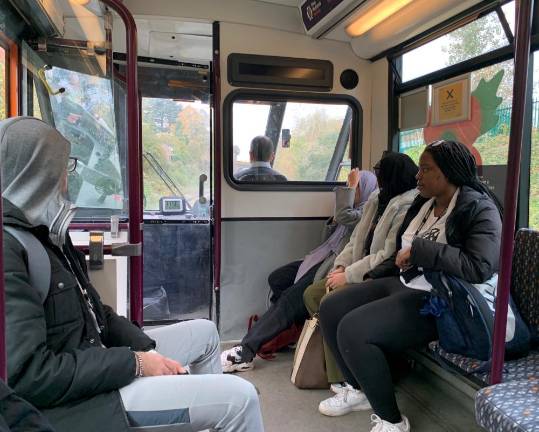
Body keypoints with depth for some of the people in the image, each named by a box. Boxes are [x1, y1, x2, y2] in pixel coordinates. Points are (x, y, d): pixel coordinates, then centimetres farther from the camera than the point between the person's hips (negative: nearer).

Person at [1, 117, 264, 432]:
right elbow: (29, 375, -27)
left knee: (204, 332, 22)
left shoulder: (41, 230, 9)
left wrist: (146, 350, -1)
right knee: (239, 397, -14)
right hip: (67, 398, -10)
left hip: (91, 361, 10)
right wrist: (133, 363, -20)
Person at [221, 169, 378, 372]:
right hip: (324, 257, 10)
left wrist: (351, 186, -10)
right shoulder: (355, 208, 23)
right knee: (276, 279, 4)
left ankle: (245, 352, -20)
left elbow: (345, 216, -24)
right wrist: (334, 220, 2)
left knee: (291, 297, -21)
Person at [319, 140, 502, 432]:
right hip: (403, 282, 9)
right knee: (330, 309, 0)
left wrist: (420, 250, -24)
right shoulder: (424, 203, 11)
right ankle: (359, 389, 18)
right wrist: (372, 278, 12)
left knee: (352, 330, -26)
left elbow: (480, 267, -27)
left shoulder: (479, 209, -13)